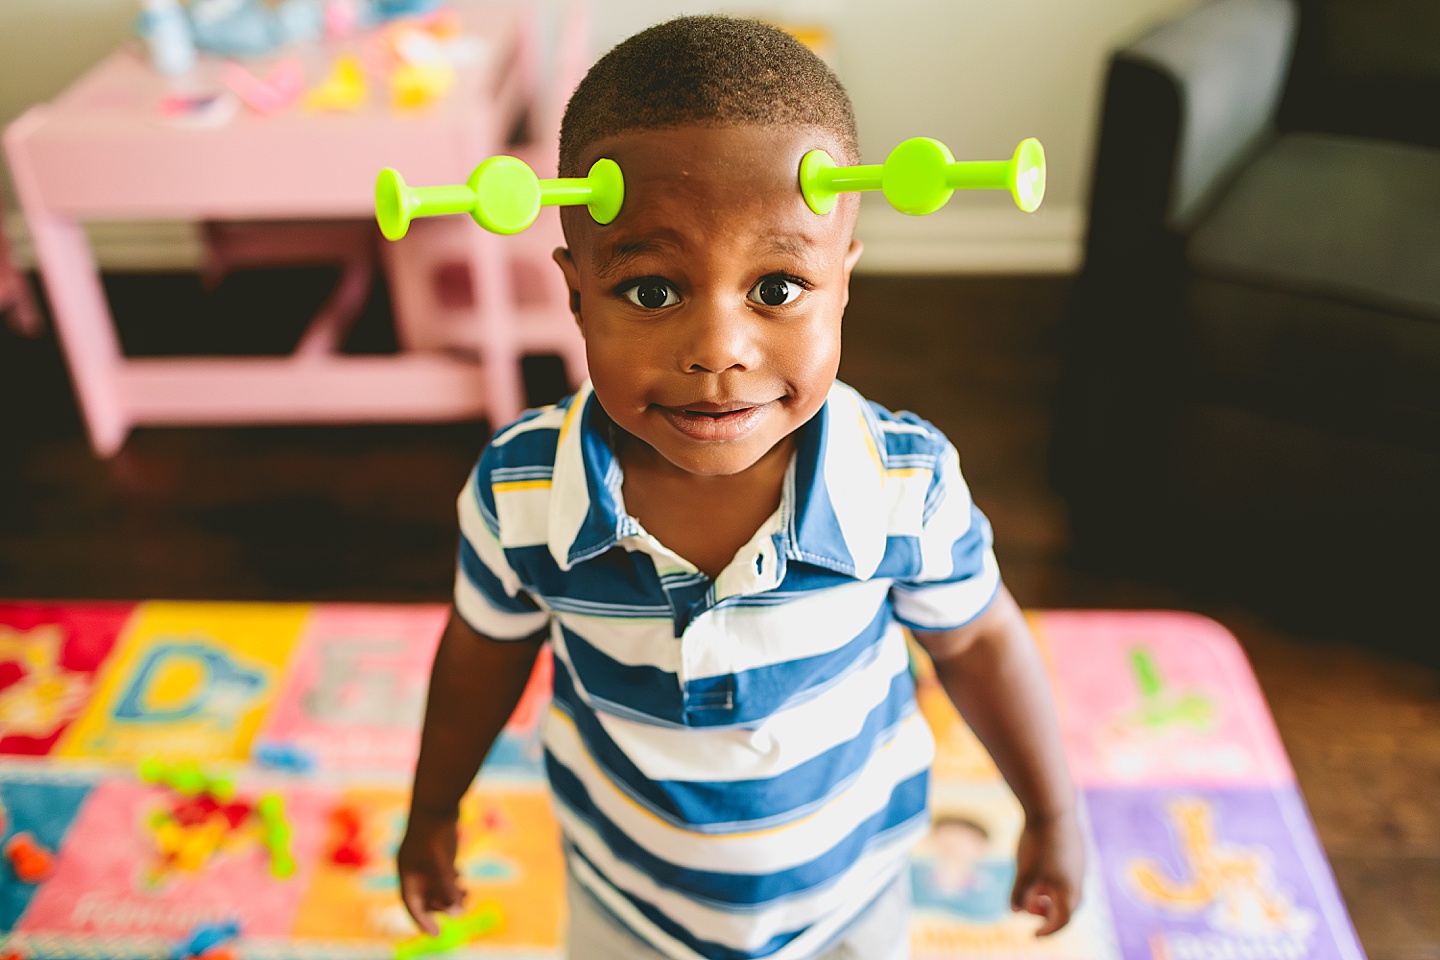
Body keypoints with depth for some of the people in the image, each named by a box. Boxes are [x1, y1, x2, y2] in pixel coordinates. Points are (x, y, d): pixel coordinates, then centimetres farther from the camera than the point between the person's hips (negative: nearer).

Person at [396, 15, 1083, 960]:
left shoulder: (908, 486, -31)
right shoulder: (516, 493, -29)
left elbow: (978, 641, -11)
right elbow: (487, 652, -9)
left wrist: (1053, 815, 1)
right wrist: (433, 812, 6)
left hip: (849, 881, 0)